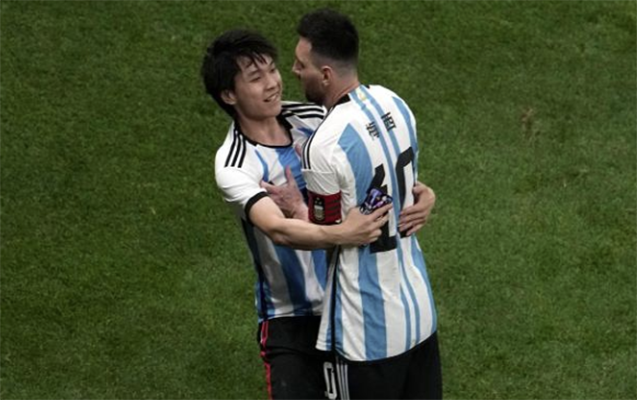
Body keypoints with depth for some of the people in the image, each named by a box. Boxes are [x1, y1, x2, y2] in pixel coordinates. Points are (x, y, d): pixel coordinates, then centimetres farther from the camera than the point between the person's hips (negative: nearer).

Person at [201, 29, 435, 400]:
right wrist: (339, 235, -52)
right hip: (293, 318, -5)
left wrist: (420, 192, -20)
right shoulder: (235, 165, -20)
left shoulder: (313, 119, -5)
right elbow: (278, 229, -35)